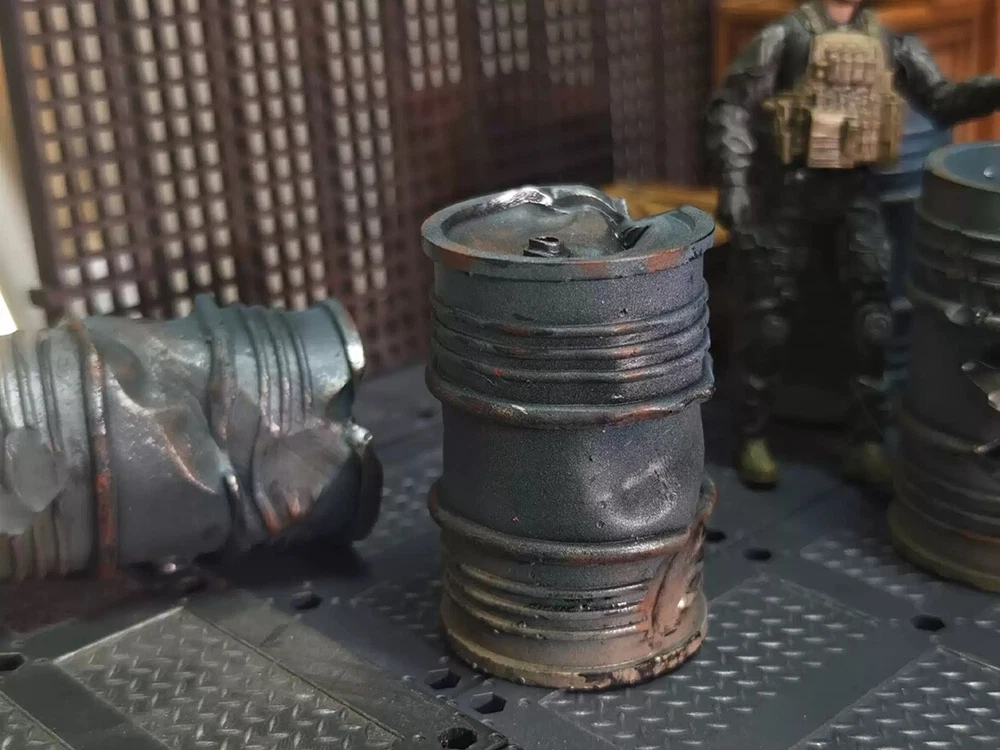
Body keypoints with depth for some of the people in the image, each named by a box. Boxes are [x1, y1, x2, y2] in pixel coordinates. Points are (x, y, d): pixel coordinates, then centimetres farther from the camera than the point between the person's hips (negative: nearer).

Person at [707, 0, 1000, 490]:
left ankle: (867, 443, 11)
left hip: (855, 192, 4)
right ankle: (753, 437, 17)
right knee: (768, 316, 3)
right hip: (789, 191, -4)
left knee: (874, 319, 0)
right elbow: (729, 109, -9)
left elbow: (941, 102, 3)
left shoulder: (891, 44, 7)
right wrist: (733, 185, -16)